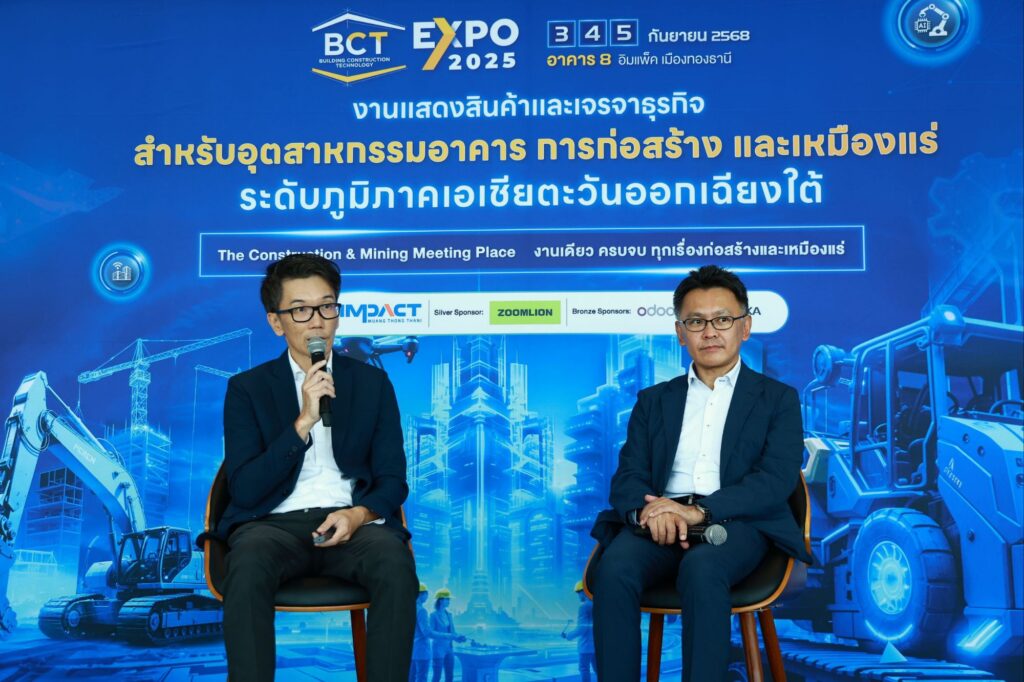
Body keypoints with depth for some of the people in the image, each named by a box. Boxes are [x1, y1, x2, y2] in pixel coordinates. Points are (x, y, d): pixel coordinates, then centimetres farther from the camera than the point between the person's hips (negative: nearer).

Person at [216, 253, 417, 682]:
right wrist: (303, 422, -15)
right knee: (247, 571, -36)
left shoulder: (372, 382, 12)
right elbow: (244, 490, -4)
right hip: (275, 521, -1)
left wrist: (358, 514, -14)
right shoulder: (247, 388, 7)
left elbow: (393, 480, 9)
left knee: (397, 568, -33)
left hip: (351, 521, 1)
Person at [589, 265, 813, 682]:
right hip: (661, 520, 2)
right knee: (614, 568, -31)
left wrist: (702, 511, -18)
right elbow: (628, 476, 11)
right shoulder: (653, 401, 23)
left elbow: (777, 479, -1)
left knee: (701, 569, -37)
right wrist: (648, 510, -15)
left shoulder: (777, 399, 14)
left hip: (736, 522, -2)